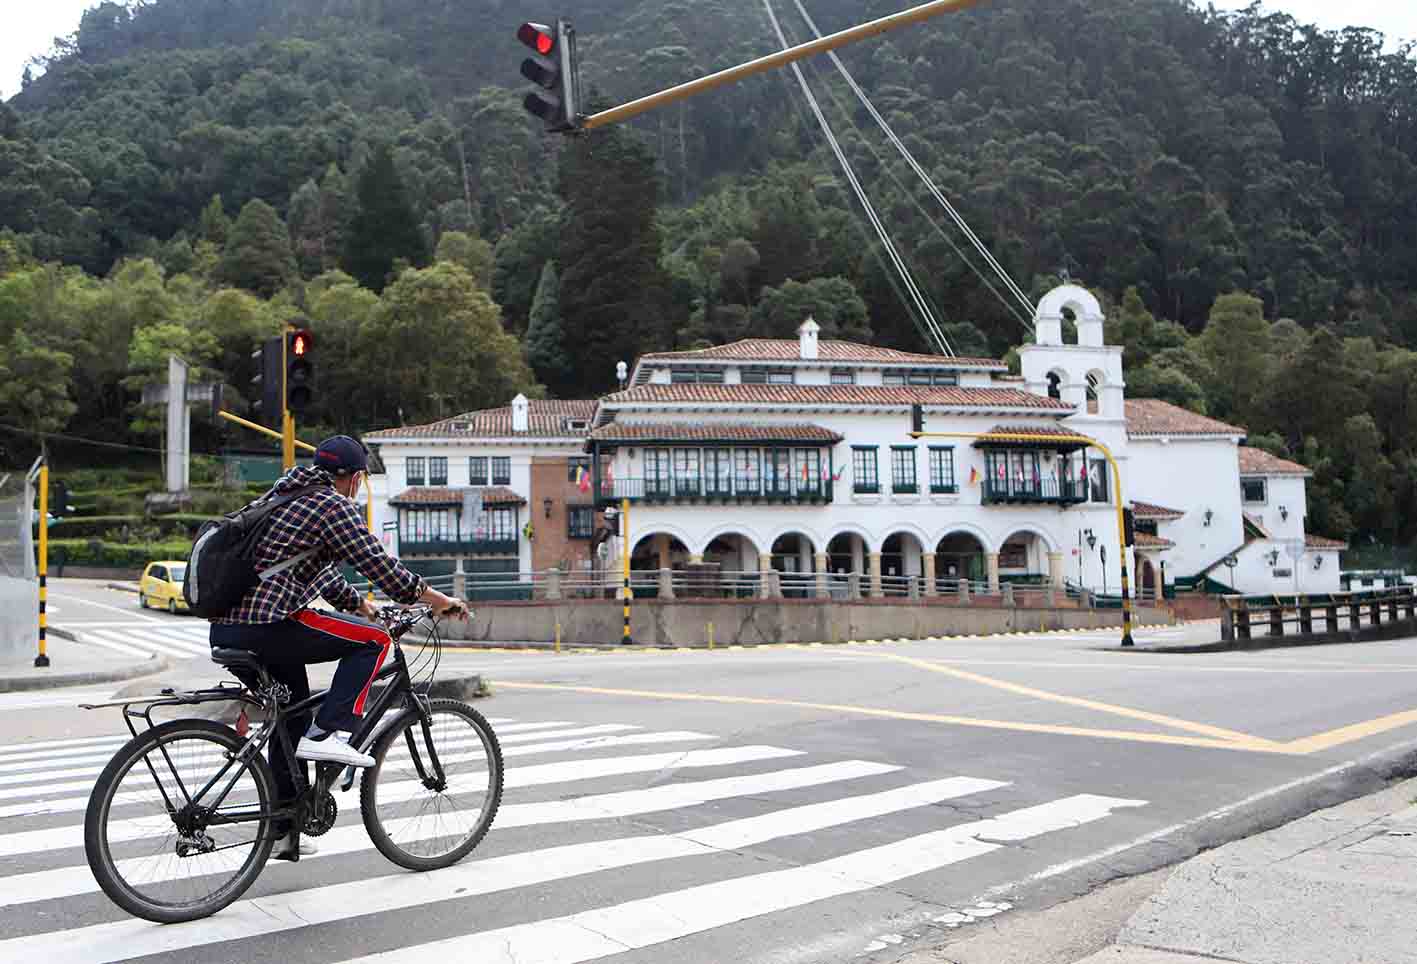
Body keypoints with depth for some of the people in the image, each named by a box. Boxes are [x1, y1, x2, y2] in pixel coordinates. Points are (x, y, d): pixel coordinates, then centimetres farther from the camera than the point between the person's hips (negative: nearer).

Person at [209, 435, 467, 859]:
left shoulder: (285, 496, 24)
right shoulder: (335, 506, -5)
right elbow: (380, 565, -7)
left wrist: (360, 605, 36)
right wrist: (439, 601, 4)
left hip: (225, 629, 10)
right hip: (266, 628, -10)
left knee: (292, 719, 21)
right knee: (373, 640, 0)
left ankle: (285, 828, 26)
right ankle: (328, 733, -9)